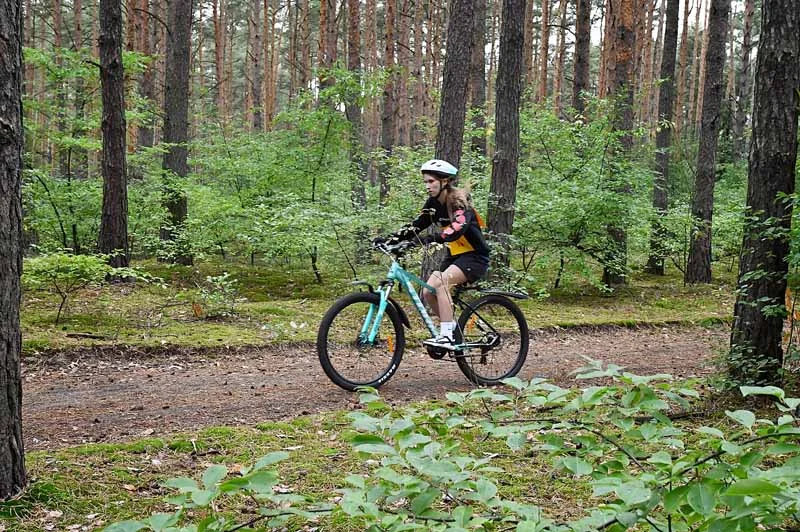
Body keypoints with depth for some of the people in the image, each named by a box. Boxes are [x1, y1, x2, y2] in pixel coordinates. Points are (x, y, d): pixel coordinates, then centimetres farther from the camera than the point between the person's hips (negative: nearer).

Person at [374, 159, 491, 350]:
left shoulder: (460, 203, -19)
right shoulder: (434, 203, 3)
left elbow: (456, 230, -36)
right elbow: (416, 226, -1)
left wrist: (429, 239, -49)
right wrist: (391, 239, -14)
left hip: (475, 257, -8)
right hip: (454, 256, 8)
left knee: (442, 282, -30)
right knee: (428, 292, -7)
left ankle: (446, 336, -28)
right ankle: (453, 330, 12)